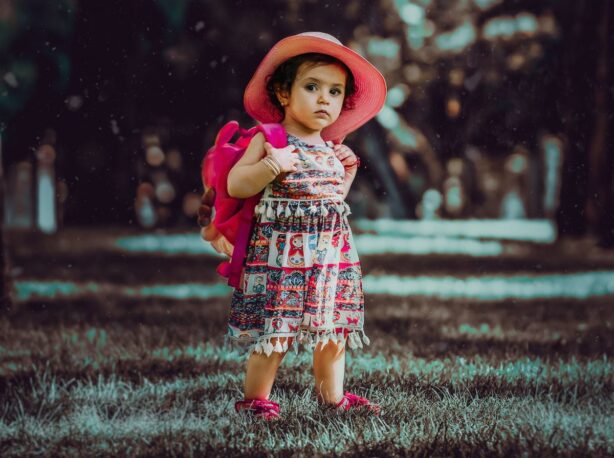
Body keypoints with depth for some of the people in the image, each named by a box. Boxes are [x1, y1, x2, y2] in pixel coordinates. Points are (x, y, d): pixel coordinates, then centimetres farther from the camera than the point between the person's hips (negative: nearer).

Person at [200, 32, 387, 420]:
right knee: (276, 329, -6)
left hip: (332, 251, 6)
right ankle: (255, 398, 7)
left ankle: (333, 395, 23)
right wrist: (273, 164, -23)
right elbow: (236, 185, -13)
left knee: (333, 326, 11)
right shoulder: (269, 140, -6)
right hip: (281, 250, -6)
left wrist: (347, 175, 11)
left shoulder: (334, 150, 13)